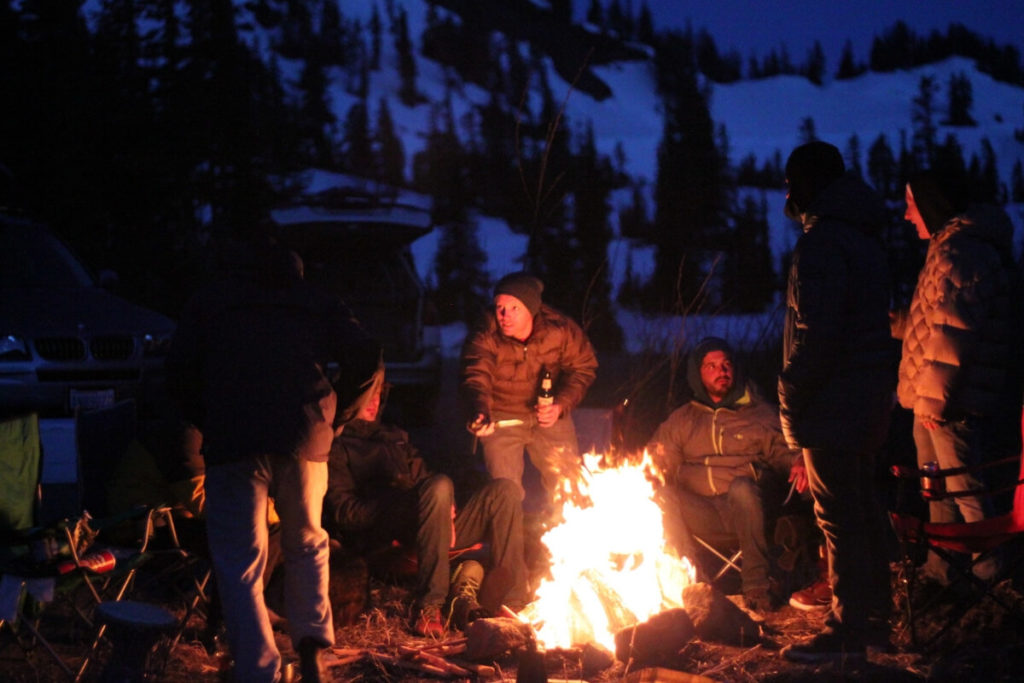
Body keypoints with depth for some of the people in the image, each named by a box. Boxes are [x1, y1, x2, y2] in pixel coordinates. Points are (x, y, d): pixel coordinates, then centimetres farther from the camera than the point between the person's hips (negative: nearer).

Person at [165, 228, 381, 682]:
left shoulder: (207, 303, 16)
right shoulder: (315, 303, 20)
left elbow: (180, 375, 8)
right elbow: (365, 358, 12)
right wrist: (335, 419, 20)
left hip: (233, 443, -2)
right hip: (305, 442, 2)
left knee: (241, 565, -1)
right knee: (306, 544, 22)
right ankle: (312, 643, 9)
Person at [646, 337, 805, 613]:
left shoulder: (760, 414, 18)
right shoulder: (682, 419, 23)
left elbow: (781, 450, 9)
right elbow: (661, 457, 15)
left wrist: (796, 462, -16)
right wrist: (656, 462, -10)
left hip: (745, 507, -2)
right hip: (699, 512, 2)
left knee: (742, 487, -37)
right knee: (661, 496, -29)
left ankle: (756, 582, -34)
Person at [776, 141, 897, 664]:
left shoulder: (822, 243, -17)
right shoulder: (864, 237, 15)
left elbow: (816, 334, -23)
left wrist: (792, 401, -15)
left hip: (835, 400, -10)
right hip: (870, 393, 10)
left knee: (840, 515, -7)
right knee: (863, 506, 18)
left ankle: (848, 633, -4)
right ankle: (872, 613, 28)